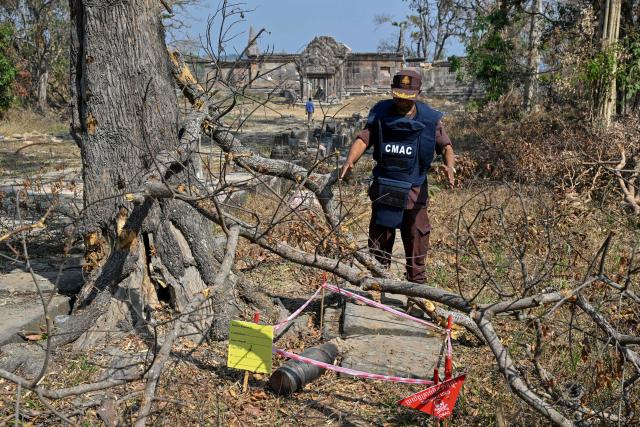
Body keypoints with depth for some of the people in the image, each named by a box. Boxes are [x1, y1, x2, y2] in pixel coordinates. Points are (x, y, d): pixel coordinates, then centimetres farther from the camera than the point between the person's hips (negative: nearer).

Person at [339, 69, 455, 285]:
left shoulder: (430, 119, -2)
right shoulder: (380, 114, 0)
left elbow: (445, 146, 1)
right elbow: (363, 138, -9)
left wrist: (449, 166, -20)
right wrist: (350, 160, -27)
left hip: (414, 191, -1)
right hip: (383, 188, 1)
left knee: (416, 242, 7)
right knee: (379, 241, 11)